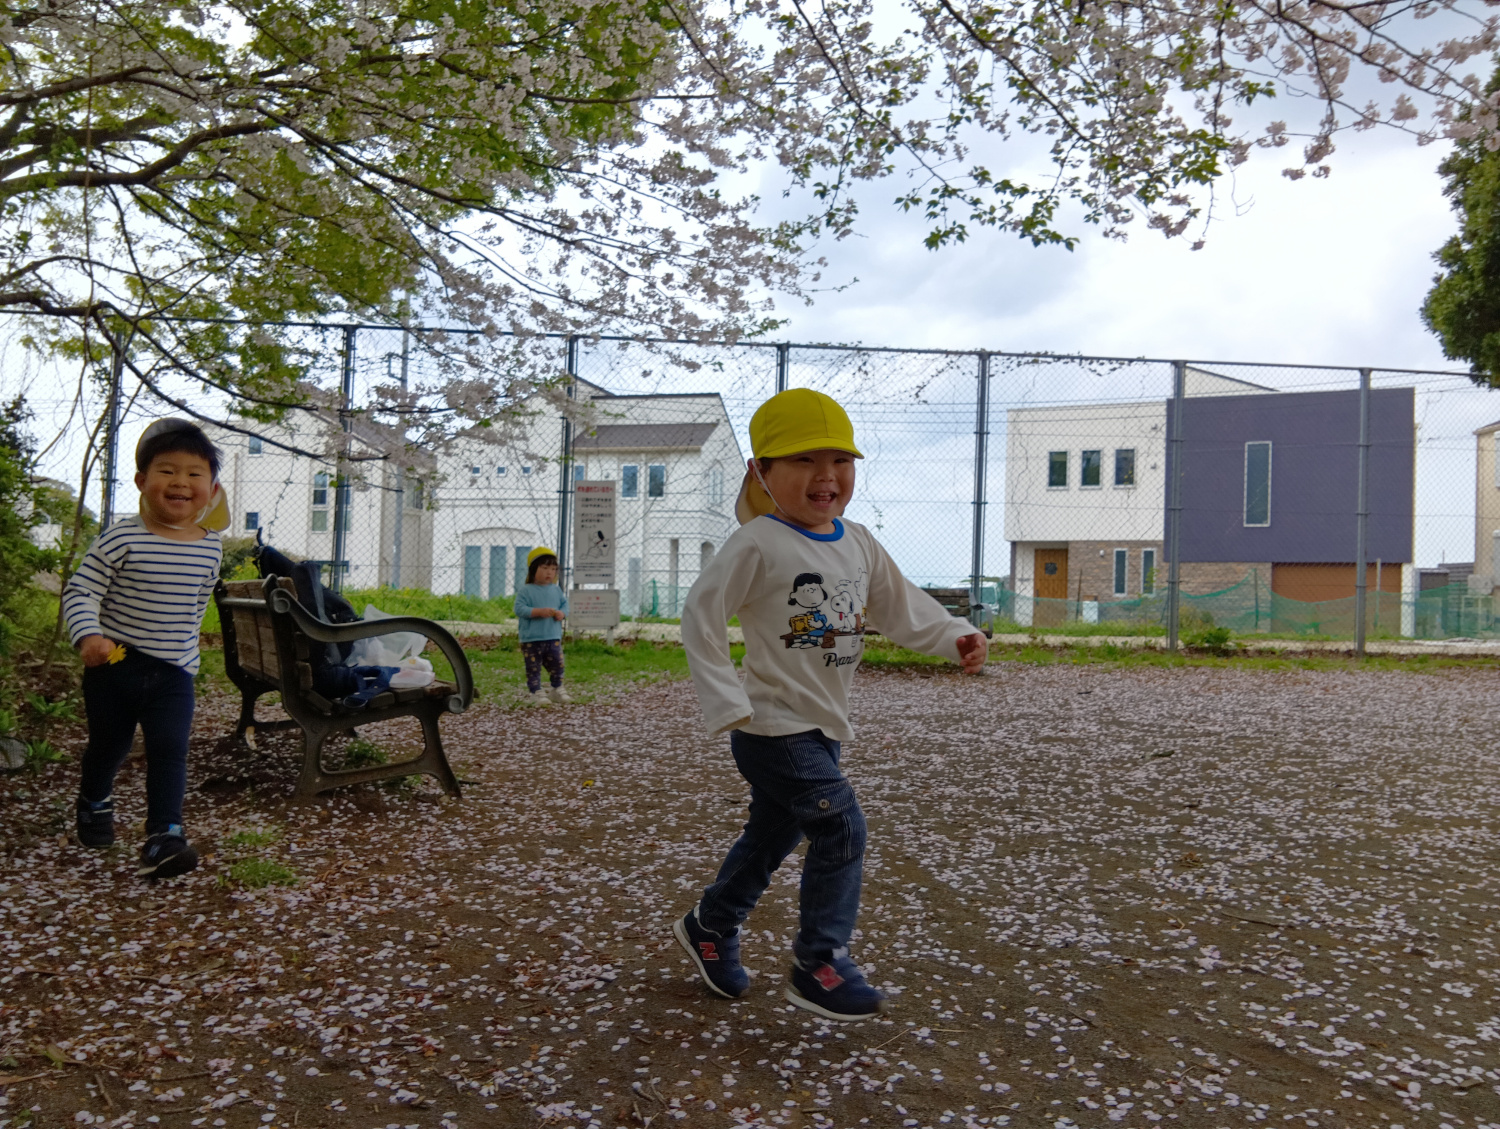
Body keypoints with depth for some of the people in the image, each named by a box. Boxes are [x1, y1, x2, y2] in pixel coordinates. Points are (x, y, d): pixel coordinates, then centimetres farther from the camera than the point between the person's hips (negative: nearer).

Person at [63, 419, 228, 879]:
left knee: (169, 750, -9)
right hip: (115, 664, -2)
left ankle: (164, 836, -8)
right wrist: (88, 636, -29)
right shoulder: (121, 540, -14)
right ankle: (94, 801, 46)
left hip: (174, 672, 2)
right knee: (109, 744, 17)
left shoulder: (210, 548, 0)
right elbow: (79, 591, -13)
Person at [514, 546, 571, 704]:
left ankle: (556, 690, 26)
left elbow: (564, 604, 13)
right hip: (531, 639, -4)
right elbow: (519, 608, -14)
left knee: (557, 665, 8)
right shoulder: (526, 590, -7)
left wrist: (562, 613, -10)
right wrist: (539, 612, -24)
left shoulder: (556, 589, 7)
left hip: (553, 637, 4)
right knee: (533, 667, 3)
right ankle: (536, 693, 12)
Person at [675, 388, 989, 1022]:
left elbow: (899, 607, 15)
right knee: (841, 830, -11)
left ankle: (709, 927, 40)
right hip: (774, 727, -8)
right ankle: (820, 965, 5)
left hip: (821, 728, 8)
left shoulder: (858, 543, 6)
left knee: (772, 835, 20)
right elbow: (701, 617, -15)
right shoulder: (759, 543, -17)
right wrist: (727, 703, -19)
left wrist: (956, 637, 1)